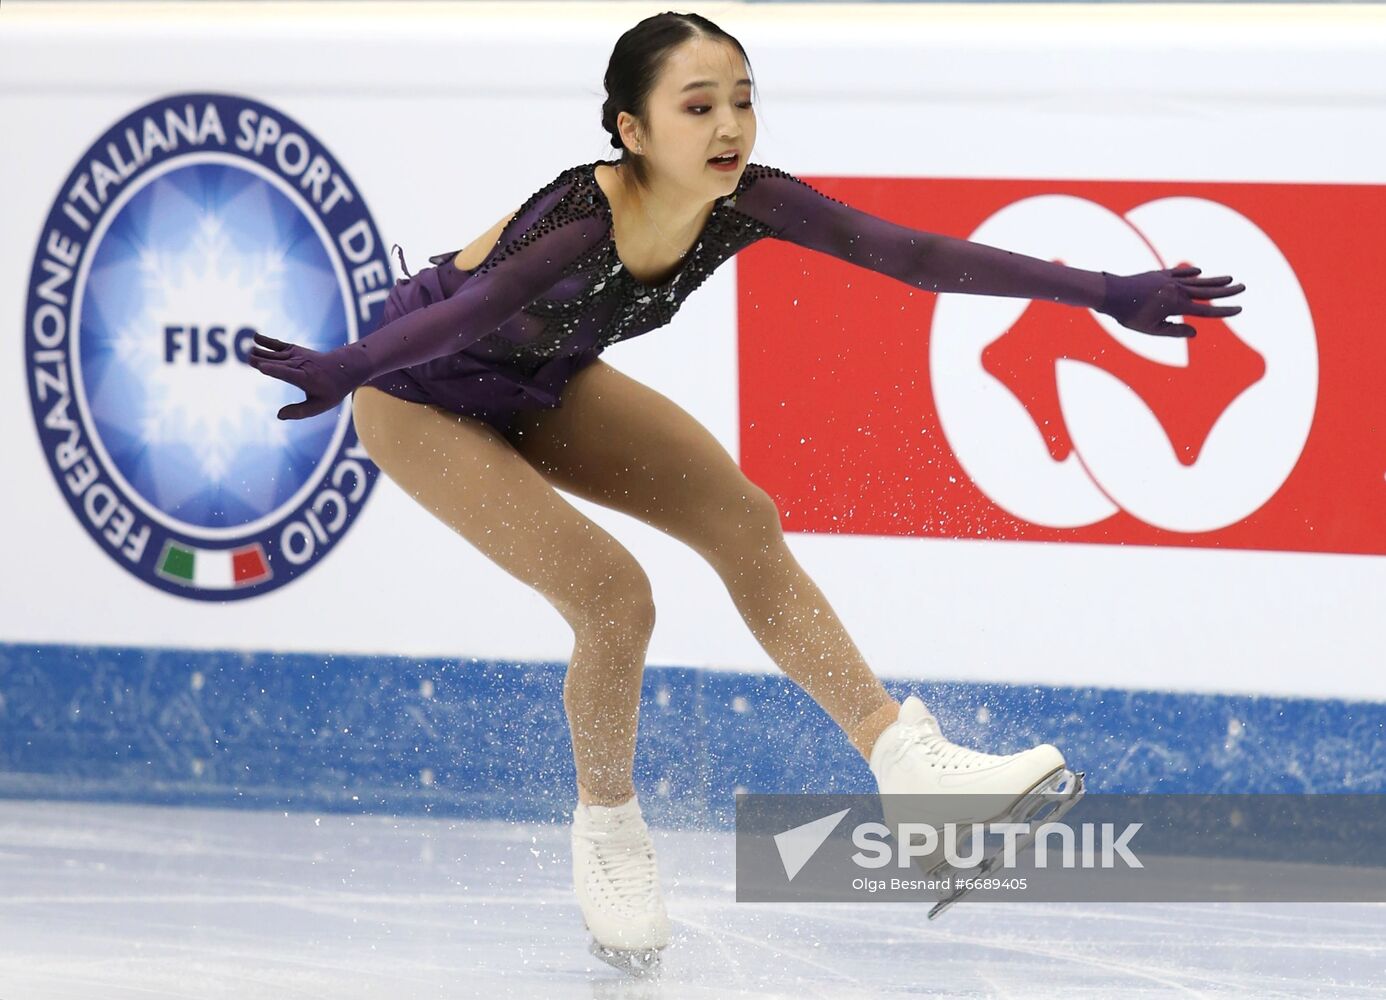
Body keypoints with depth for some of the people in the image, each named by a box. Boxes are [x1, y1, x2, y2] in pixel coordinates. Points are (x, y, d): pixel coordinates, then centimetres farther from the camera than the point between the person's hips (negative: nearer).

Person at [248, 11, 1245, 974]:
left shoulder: (745, 201, -21)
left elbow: (911, 253, -20)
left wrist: (1105, 294, -21)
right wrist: (340, 371, -67)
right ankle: (608, 834, 6)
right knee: (612, 593, -18)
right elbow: (470, 310, -51)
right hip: (426, 399, -7)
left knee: (743, 522, 0)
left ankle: (905, 759, 5)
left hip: (548, 385, 7)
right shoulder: (583, 220, -38)